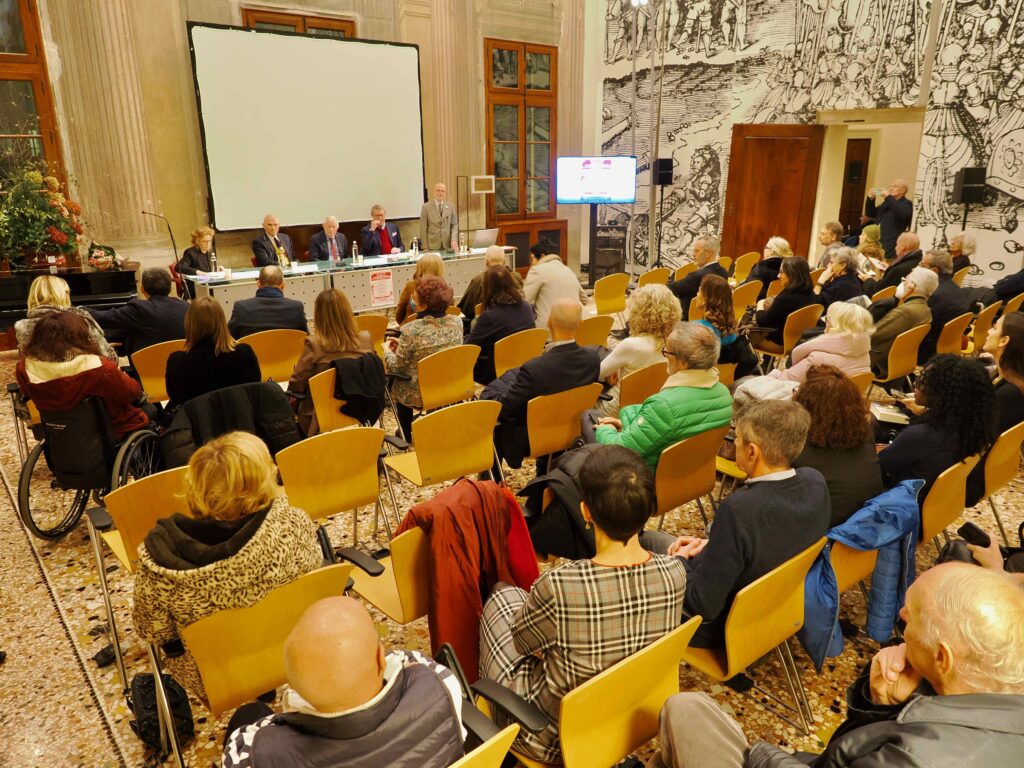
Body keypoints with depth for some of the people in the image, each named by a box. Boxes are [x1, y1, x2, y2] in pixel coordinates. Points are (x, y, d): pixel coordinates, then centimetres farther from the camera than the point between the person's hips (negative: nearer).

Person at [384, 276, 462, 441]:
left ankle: (406, 436, 41)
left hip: (421, 395, -4)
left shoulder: (411, 330, -25)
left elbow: (396, 366, -12)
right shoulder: (456, 322, -9)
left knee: (398, 383, 28)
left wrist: (387, 350, 9)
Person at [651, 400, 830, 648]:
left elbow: (703, 606, -29)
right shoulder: (815, 482, -16)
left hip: (723, 624, -7)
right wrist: (711, 545, -3)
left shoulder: (739, 509, -39)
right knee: (650, 538, 22)